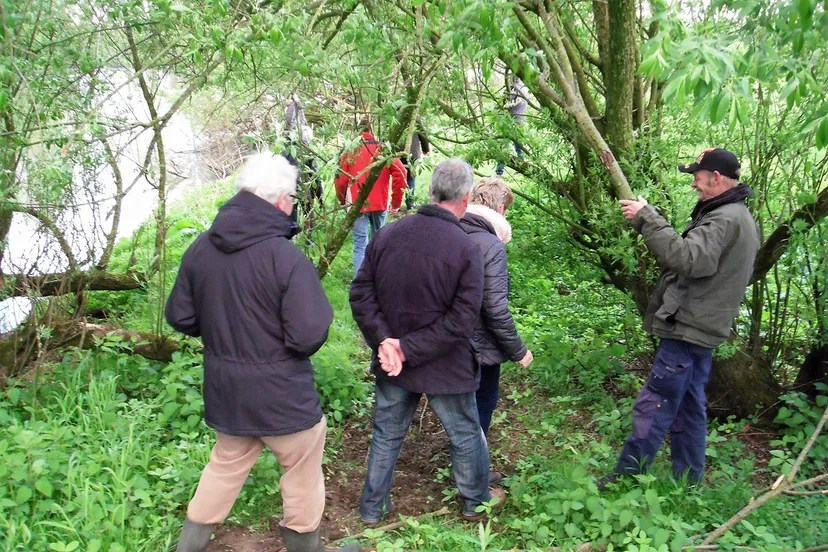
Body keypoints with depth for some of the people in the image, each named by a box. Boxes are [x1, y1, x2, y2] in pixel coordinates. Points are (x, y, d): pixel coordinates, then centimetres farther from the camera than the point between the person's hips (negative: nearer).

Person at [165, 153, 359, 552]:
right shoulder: (287, 259, -24)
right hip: (281, 396, -5)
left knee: (226, 466, 26)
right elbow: (309, 337, -25)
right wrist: (321, 308, -4)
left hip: (223, 392, 6)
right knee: (302, 469, 18)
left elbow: (179, 317, 3)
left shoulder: (200, 249, -5)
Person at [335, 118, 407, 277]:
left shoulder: (349, 153, -1)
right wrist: (397, 201, -1)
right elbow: (400, 173, -8)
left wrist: (343, 201, 15)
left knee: (360, 245, -1)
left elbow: (341, 180, -2)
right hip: (380, 204, 2)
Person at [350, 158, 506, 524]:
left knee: (386, 436, 21)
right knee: (465, 436, 20)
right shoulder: (466, 250, -20)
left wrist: (383, 340, -13)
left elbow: (361, 293, -7)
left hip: (391, 365, 4)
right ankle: (477, 501, 40)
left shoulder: (388, 234, -8)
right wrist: (408, 350, -19)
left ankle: (372, 508, 36)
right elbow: (460, 322, -23)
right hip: (444, 369, -4)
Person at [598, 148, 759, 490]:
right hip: (702, 330, 11)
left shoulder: (725, 219, -17)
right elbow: (694, 257, 15)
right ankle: (687, 481, 26)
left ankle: (624, 481, 1)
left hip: (688, 330, -11)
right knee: (688, 408, 17)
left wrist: (647, 218, -27)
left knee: (653, 407, -6)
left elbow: (688, 259, -31)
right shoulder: (735, 216, 18)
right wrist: (650, 221, 4)